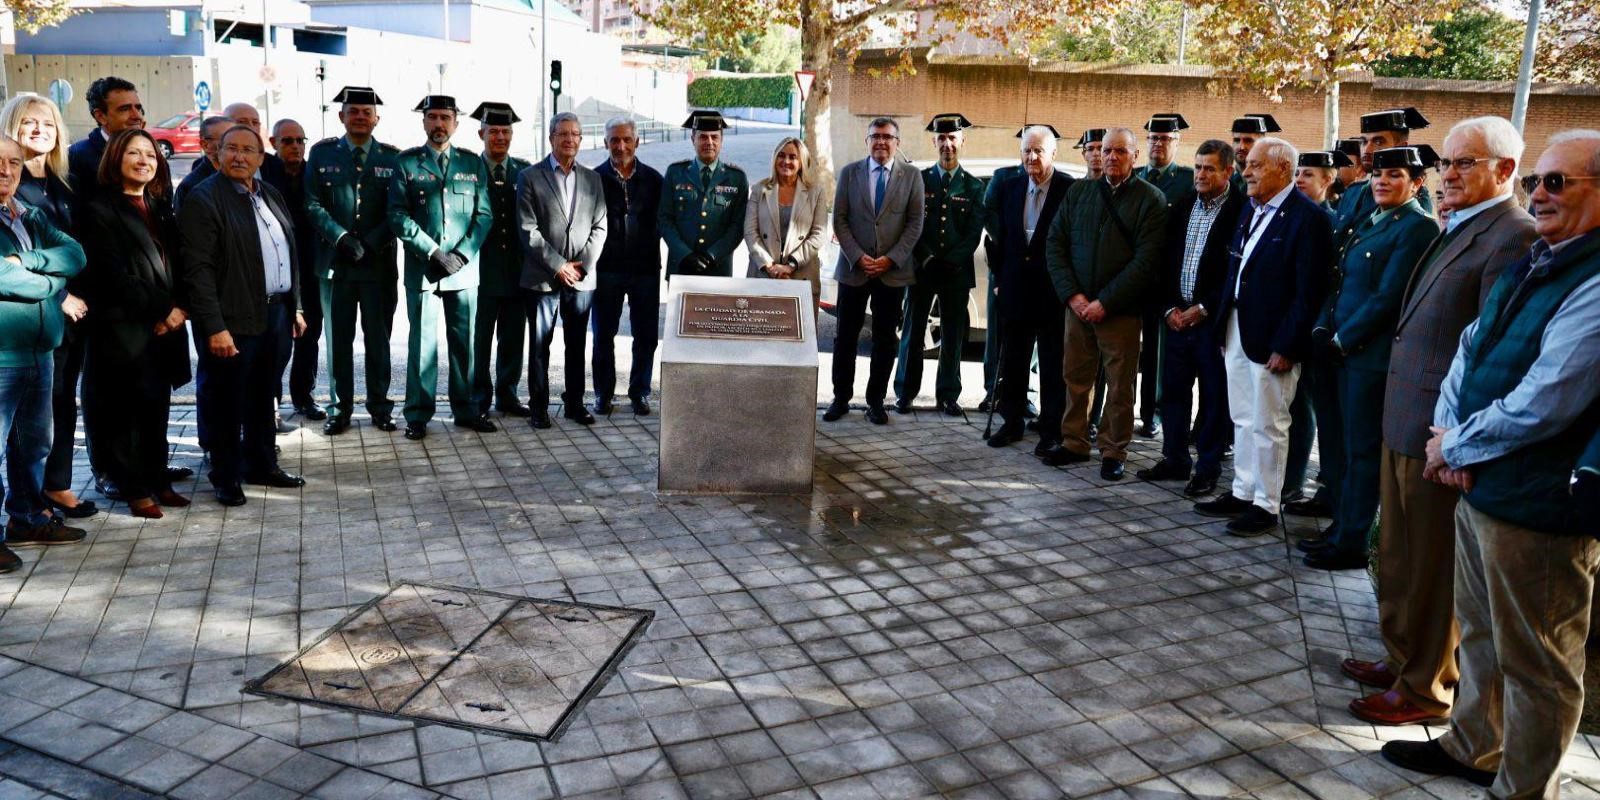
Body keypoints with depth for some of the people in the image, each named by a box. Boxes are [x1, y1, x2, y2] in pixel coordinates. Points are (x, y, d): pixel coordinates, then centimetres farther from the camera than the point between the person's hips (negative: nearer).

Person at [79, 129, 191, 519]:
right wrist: (161, 309, -11)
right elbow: (114, 276, -11)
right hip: (125, 328, -6)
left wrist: (177, 308, -3)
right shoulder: (101, 210, -4)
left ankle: (158, 481, 19)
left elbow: (176, 265, 14)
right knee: (129, 411, 0)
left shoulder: (161, 208, 17)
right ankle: (136, 490, 9)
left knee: (157, 408, 10)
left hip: (165, 326, 6)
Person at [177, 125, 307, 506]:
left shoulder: (271, 195, 13)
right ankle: (225, 476, 17)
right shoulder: (204, 199, -9)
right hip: (233, 319, -7)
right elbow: (197, 269, -15)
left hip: (276, 314, 7)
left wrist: (295, 307, 15)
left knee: (263, 396, 17)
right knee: (227, 402, 4)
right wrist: (214, 327, -20)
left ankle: (261, 464, 31)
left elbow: (289, 254, 19)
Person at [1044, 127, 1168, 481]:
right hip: (1077, 305, 4)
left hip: (1121, 310, -3)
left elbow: (1146, 260, -10)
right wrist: (1072, 295, -6)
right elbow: (1055, 245, 6)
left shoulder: (1150, 199, -3)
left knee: (1120, 386, 4)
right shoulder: (1078, 192, 9)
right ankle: (1073, 443, 23)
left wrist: (1105, 302, -15)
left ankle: (1114, 452, 16)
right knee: (1075, 378, 10)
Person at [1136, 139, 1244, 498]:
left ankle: (1207, 468, 14)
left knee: (1214, 396, 4)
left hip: (1213, 318, -6)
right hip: (1178, 316, 6)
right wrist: (1170, 307, 1)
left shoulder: (1241, 211, -8)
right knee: (1173, 390, 11)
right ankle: (1175, 460, 23)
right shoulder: (1181, 209, 11)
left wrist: (1203, 309, -12)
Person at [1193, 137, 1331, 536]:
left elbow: (1309, 292, -17)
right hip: (1236, 331, 8)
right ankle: (1242, 492, 29)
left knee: (1267, 426, 3)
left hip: (1271, 339, -8)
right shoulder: (1250, 212, 11)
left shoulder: (1308, 218, -13)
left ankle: (1265, 505, 15)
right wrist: (1223, 327, 10)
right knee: (1242, 419, 16)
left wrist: (1285, 346, -18)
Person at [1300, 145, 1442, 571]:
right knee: (1346, 447, 15)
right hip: (1346, 353, 8)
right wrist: (1323, 329, 2)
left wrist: (1342, 340, -13)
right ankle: (1340, 527, 26)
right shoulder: (1369, 224, 15)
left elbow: (1388, 297, -17)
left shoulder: (1419, 227, -11)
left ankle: (1351, 544, 9)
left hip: (1374, 356, -8)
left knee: (1362, 451, 0)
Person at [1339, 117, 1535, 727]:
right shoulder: (1457, 230, 13)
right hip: (1404, 420, 9)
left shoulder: (1512, 237, -16)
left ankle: (1426, 688, 20)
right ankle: (1401, 658, 36)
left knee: (1435, 564, 5)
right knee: (1399, 554, 20)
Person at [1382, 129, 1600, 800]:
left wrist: (1456, 446, -10)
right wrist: (1449, 430, -3)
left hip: (1538, 507, -9)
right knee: (1480, 630, 23)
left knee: (1534, 661, 8)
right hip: (1481, 486, 9)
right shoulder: (1530, 266, 10)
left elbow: (1540, 405, -24)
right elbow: (1470, 348, 12)